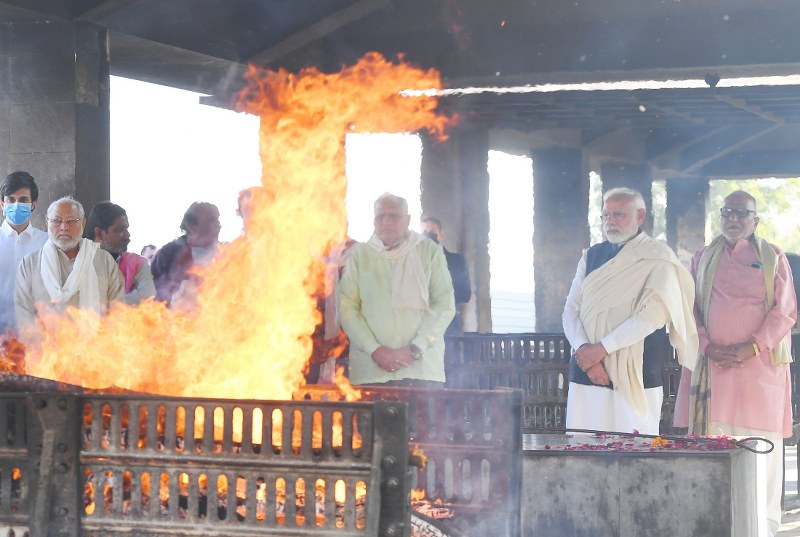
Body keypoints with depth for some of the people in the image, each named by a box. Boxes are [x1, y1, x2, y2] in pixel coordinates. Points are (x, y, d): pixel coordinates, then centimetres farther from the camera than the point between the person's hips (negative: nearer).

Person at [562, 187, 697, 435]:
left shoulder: (657, 258, 0)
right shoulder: (591, 256, 16)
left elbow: (654, 314, -12)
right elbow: (571, 311, 9)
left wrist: (602, 347, -14)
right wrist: (584, 350, -10)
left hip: (636, 377, -4)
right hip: (586, 375, 4)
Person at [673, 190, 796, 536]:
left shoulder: (772, 258, 7)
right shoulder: (702, 259, 14)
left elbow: (785, 311, 1)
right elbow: (690, 309, 11)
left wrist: (752, 347, -12)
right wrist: (708, 346, -7)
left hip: (759, 365, -2)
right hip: (711, 365, 2)